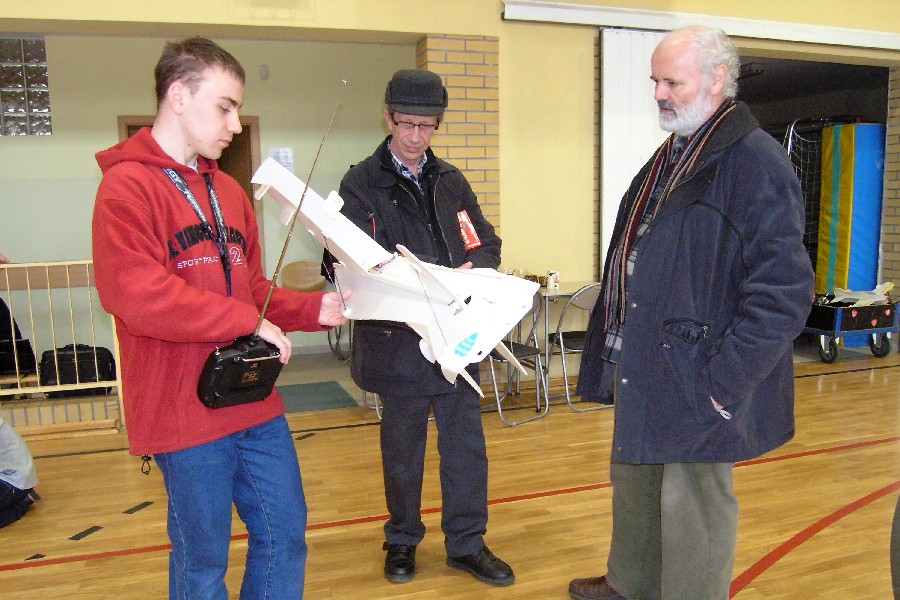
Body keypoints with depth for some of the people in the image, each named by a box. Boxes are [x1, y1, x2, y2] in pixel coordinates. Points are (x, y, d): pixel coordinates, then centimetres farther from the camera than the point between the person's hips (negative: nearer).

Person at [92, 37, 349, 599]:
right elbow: (136, 295, -22)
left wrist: (315, 309, 1)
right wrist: (248, 321, -18)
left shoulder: (228, 190, 14)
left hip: (256, 404, 7)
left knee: (286, 535, 16)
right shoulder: (127, 186, -10)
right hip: (187, 411, -7)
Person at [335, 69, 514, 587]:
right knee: (402, 447, 12)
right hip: (396, 338, -3)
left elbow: (489, 245, 10)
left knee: (466, 443, 10)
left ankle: (467, 543, 27)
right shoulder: (361, 184, -2)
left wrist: (470, 270, -12)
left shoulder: (451, 182, 11)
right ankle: (403, 541, 32)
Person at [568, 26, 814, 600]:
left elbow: (783, 291, -20)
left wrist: (723, 384, -21)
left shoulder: (756, 162, -16)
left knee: (693, 507, 6)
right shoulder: (669, 157, 13)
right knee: (633, 481, 23)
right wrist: (615, 347, 15)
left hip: (695, 380, -9)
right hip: (643, 370, 9)